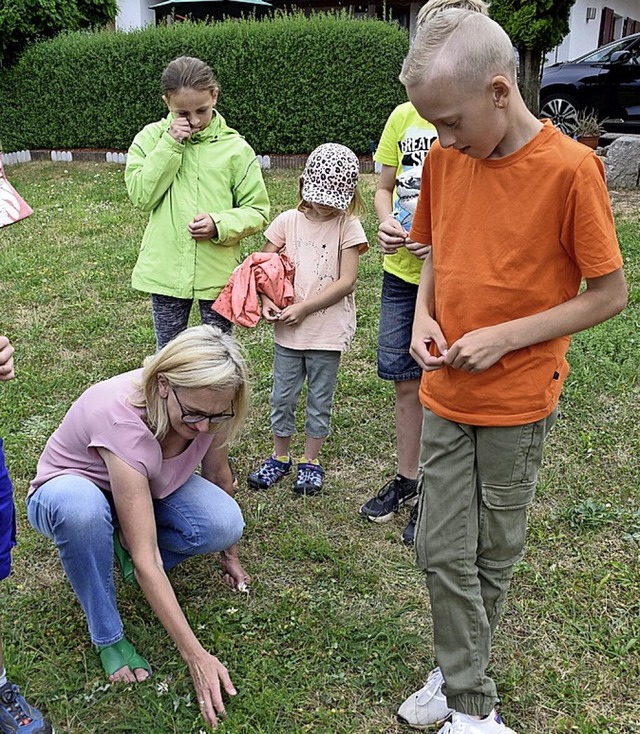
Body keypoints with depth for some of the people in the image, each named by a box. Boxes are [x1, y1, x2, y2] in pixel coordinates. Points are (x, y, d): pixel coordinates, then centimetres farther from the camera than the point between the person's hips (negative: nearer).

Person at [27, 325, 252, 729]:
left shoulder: (207, 409, -24)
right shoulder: (121, 419, -40)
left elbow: (219, 476, -2)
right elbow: (146, 559, -39)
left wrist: (230, 554, 8)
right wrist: (197, 657, -37)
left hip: (146, 488, 4)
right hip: (69, 492, -4)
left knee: (225, 524, -25)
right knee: (81, 506, -42)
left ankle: (126, 547, 4)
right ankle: (108, 636, -17)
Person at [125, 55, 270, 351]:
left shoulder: (235, 147, -4)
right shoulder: (151, 137, 0)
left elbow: (257, 211, -1)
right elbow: (141, 196, -11)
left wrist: (220, 225, -19)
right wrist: (169, 146, -15)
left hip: (218, 273, -1)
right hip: (166, 269, 1)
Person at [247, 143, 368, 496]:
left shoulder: (348, 226, -7)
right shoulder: (288, 221, 1)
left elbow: (345, 282, -13)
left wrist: (303, 308, -16)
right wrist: (267, 300, -13)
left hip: (328, 330, -2)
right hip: (288, 329, 3)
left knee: (320, 400, 11)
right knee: (282, 397, 13)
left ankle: (310, 461, 27)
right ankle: (279, 457, 31)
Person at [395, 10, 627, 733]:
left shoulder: (569, 168, -17)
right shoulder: (444, 157, -1)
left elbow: (609, 294, -12)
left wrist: (505, 337, -19)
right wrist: (424, 315, -6)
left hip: (518, 401, -4)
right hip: (447, 394, 5)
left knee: (492, 556, 13)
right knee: (441, 551, 8)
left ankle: (458, 675, 36)